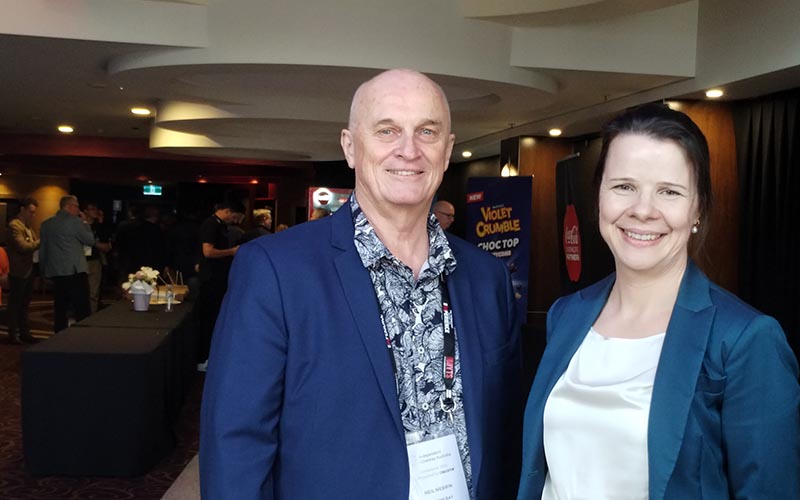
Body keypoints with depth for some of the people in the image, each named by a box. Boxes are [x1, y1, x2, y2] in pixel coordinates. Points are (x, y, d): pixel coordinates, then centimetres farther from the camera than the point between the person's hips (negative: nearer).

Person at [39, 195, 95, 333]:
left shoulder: (46, 224, 11)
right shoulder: (75, 221, -9)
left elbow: (42, 250, 15)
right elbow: (90, 241, -2)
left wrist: (44, 270, 22)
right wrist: (85, 222, 7)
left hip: (55, 272, 6)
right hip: (75, 271, -6)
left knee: (60, 309, 11)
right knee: (82, 311, -3)